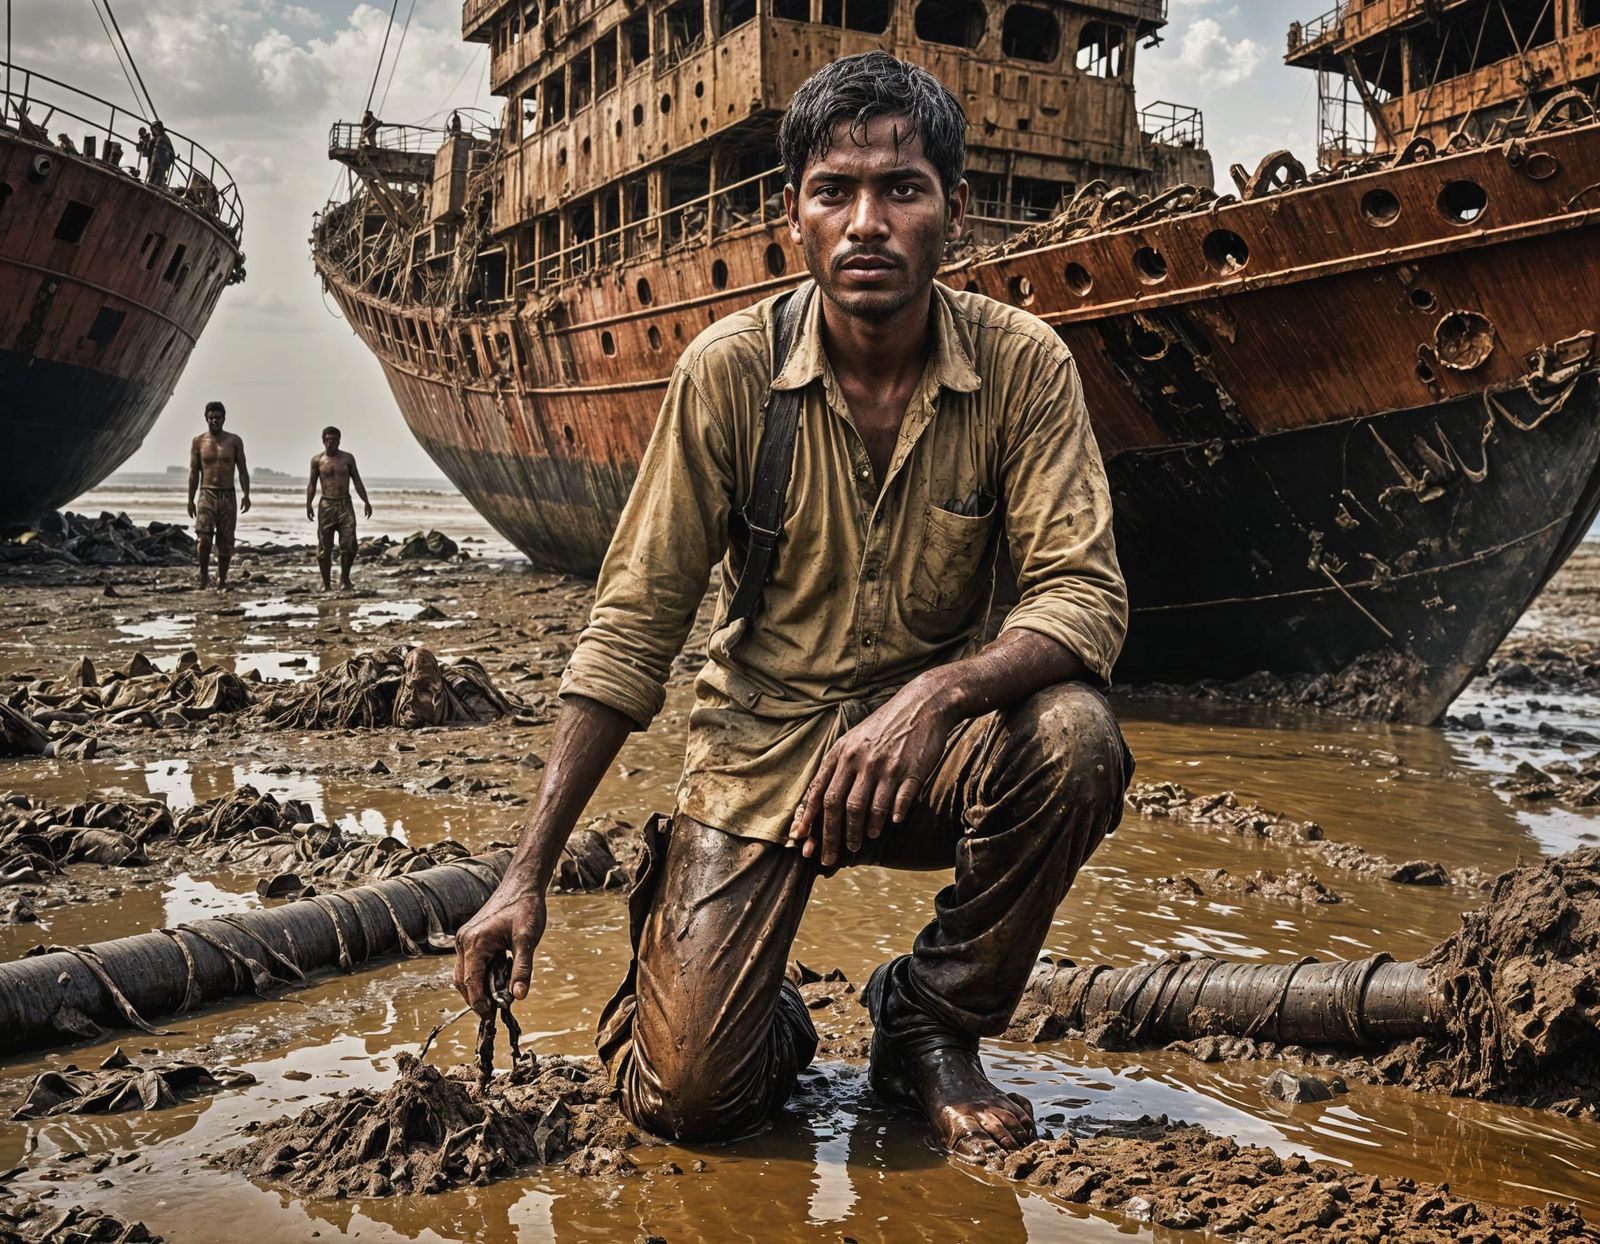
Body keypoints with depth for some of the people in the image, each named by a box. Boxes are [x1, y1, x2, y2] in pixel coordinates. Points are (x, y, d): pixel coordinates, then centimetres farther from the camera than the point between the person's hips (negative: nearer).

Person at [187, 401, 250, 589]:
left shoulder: (234, 441, 5)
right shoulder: (198, 442, 5)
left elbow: (243, 470, 5)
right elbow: (194, 473, 7)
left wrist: (246, 494, -7)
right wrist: (190, 500, 2)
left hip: (228, 496, 1)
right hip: (207, 494, -1)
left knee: (226, 542, 2)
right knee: (204, 538, -16)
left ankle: (222, 579, 13)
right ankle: (203, 574, 1)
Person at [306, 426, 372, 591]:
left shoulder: (348, 458, 7)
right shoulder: (317, 460, 5)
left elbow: (357, 481, 9)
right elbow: (312, 484, 7)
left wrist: (366, 501, 1)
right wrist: (308, 504, -5)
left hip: (345, 505, 0)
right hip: (326, 505, 0)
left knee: (350, 545, -9)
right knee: (324, 548, -1)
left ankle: (344, 577, 11)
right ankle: (326, 584, 6)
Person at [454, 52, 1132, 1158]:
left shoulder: (1023, 364, -11)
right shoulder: (730, 370, -12)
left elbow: (1086, 598, -16)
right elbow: (633, 627, -9)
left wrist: (940, 693, -37)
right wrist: (530, 873, -10)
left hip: (926, 744, 2)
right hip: (761, 745, -1)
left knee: (1073, 738, -31)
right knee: (686, 1097, -16)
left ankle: (932, 1022, -4)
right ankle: (718, 992, 24)